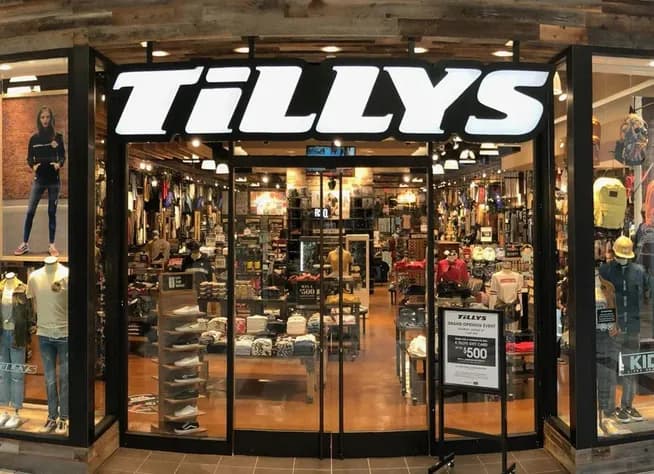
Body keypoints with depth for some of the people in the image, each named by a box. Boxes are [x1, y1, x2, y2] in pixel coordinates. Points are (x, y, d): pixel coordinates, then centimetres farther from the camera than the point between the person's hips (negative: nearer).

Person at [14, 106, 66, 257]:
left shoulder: (57, 137, 1)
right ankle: (25, 244, 4)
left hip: (54, 180, -1)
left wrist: (59, 164, -19)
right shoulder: (34, 138, 3)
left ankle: (52, 245, 10)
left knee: (52, 212, 4)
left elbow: (62, 156, 2)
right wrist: (33, 166, -14)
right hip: (39, 179, 1)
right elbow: (29, 157, 6)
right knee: (30, 211, -3)